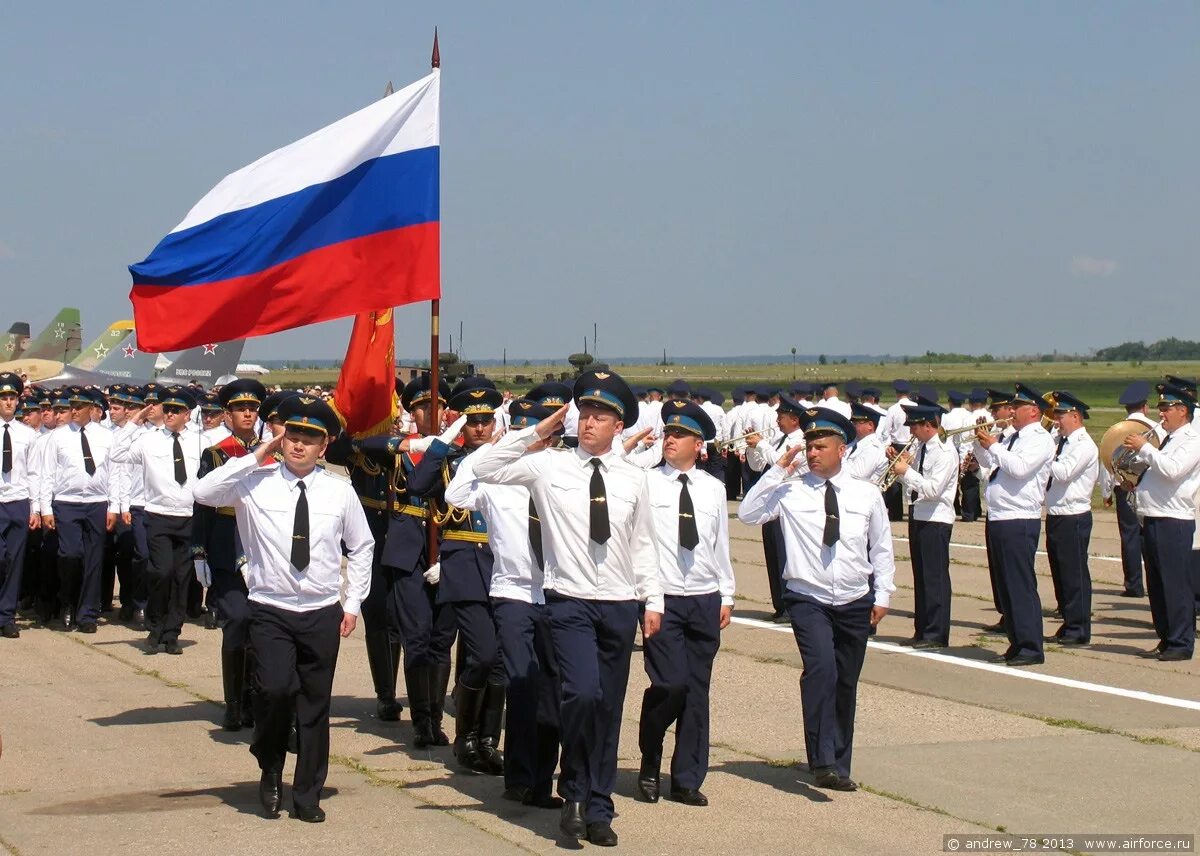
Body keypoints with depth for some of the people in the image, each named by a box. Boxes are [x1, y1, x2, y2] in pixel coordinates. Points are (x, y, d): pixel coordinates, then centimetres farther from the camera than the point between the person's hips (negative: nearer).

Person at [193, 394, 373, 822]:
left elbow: (361, 546, 14)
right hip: (271, 611, -2)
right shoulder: (255, 482, -3)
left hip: (322, 614, 2)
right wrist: (254, 458, -15)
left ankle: (307, 796, 20)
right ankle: (270, 771, 7)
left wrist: (354, 603, 9)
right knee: (276, 690, -20)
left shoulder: (339, 491, 2)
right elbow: (204, 492, -18)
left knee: (315, 706, 6)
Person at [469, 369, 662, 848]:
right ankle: (574, 792, 0)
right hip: (570, 602, -3)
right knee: (582, 693, -21)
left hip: (620, 606, 3)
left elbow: (642, 545, 13)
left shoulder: (633, 479, 7)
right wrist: (537, 431, -6)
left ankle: (598, 811, 19)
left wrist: (653, 600, 7)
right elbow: (486, 470, -5)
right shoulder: (549, 466, -1)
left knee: (608, 709, 8)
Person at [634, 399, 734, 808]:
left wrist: (726, 595, 14)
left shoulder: (713, 489, 9)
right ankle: (650, 763, 10)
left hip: (705, 600, 4)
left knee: (697, 690, 6)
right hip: (663, 599, -4)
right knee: (670, 683, -14)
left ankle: (687, 781, 14)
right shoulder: (646, 483, -3)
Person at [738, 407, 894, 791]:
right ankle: (822, 762, -25)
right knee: (821, 670, -24)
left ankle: (840, 766, 23)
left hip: (856, 602, 3)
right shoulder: (790, 492, -2)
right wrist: (777, 471, -13)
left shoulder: (867, 494, 5)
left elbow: (882, 548, 12)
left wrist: (882, 595, 6)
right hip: (808, 600, -3)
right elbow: (747, 513, -13)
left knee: (846, 683, 11)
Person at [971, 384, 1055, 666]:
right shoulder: (1013, 437, 17)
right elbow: (987, 461, 25)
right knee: (1005, 586, 13)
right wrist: (981, 441, 8)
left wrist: (993, 445, -16)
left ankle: (1031, 649, -6)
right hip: (998, 519, 10)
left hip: (1019, 521, -10)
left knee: (1021, 586, -9)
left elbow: (1019, 468, -24)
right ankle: (1016, 643, 21)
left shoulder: (1040, 439, -10)